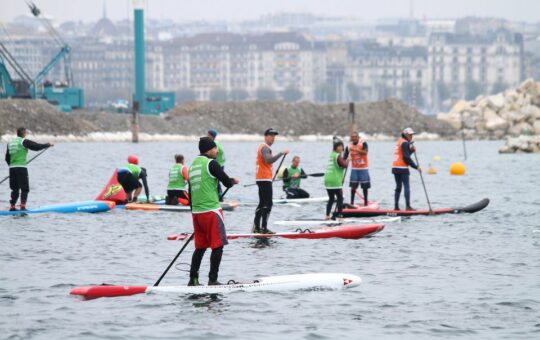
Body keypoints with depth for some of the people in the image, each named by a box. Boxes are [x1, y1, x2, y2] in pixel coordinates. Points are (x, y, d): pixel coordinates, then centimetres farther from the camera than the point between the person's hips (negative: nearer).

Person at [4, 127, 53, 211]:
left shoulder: (10, 142, 13)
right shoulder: (24, 141, -6)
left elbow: (7, 157, 17)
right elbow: (36, 146, -9)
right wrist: (47, 145, 6)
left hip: (12, 168, 6)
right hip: (21, 168, -6)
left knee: (15, 189, 13)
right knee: (24, 189, -2)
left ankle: (12, 207, 10)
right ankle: (23, 206, -13)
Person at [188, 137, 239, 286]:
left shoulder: (193, 165, 15)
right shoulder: (211, 163, -9)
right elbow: (227, 183, -9)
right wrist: (234, 180, 14)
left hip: (196, 212, 8)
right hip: (211, 211, -8)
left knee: (200, 247, 14)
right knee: (217, 246, -2)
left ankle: (193, 279, 12)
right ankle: (212, 280, -5)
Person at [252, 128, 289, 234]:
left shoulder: (262, 147, 20)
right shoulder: (265, 148, -13)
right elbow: (269, 160, -31)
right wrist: (282, 153, -31)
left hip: (261, 179, 11)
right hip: (265, 179, -11)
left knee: (262, 204, 15)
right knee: (268, 204, -13)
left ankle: (256, 227, 18)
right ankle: (264, 228, -17)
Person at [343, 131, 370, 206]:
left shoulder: (363, 143, -11)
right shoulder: (349, 146, -2)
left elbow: (365, 152, -29)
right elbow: (344, 158, -2)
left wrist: (355, 149, -39)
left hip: (363, 168, -2)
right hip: (354, 169, 2)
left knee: (365, 186, 3)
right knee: (353, 186, -4)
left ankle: (365, 202, 14)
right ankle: (352, 203, 1)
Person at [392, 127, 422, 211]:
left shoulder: (399, 141, 19)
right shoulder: (405, 143, -10)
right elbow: (406, 158, -16)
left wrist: (412, 150, 4)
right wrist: (416, 167, -12)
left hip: (395, 167, 9)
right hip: (402, 168, -9)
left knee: (398, 187, 12)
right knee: (407, 187, -7)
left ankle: (396, 206, 9)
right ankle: (408, 206, -12)